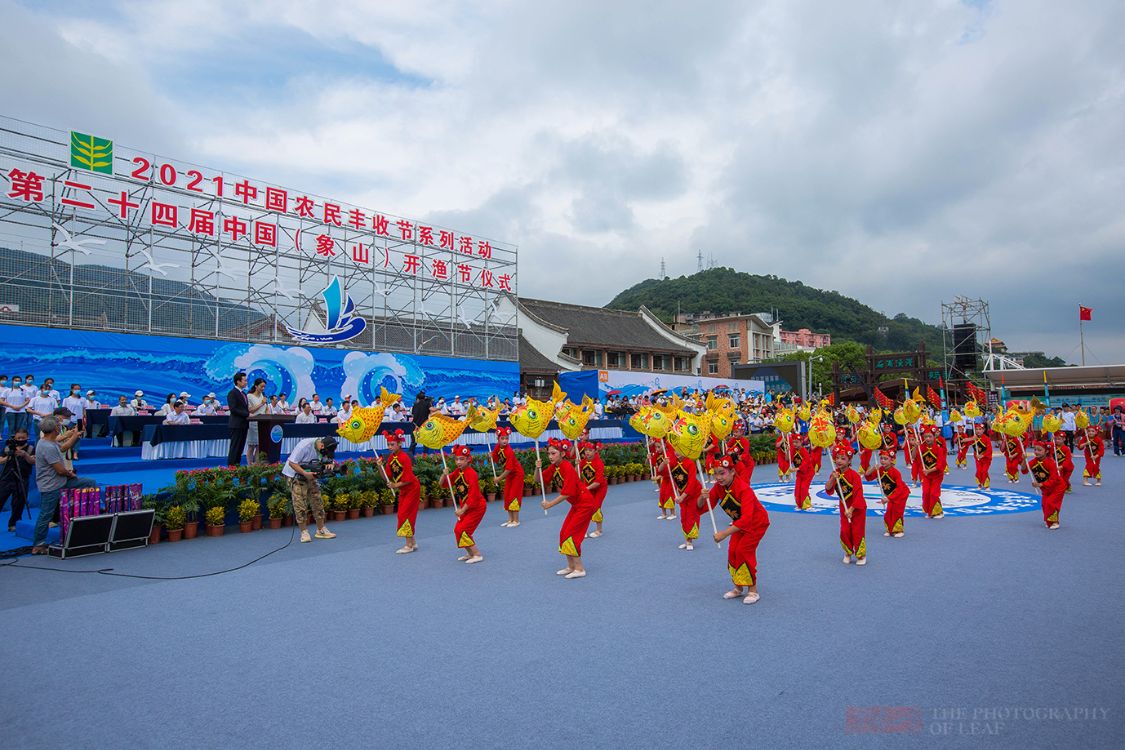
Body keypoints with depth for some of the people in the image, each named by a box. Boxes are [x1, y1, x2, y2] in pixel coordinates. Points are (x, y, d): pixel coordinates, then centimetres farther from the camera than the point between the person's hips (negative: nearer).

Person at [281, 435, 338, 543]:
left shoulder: (326, 449, -9)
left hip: (310, 475, 6)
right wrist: (305, 473, -35)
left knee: (317, 501, 4)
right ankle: (304, 532, 0)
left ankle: (321, 530, 12)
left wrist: (331, 464, -23)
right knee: (300, 504, -9)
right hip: (295, 475, -6)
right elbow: (292, 463, -26)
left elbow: (330, 460, 2)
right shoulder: (305, 446, -28)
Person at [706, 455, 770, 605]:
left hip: (757, 522, -6)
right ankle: (738, 588, 17)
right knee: (732, 551, -1)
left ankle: (753, 591, -1)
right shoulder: (718, 487, -17)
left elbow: (746, 519, -46)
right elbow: (701, 508, -17)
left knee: (743, 550, -15)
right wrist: (702, 498, -41)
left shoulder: (743, 489, -37)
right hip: (739, 523, 6)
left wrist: (724, 533, -52)